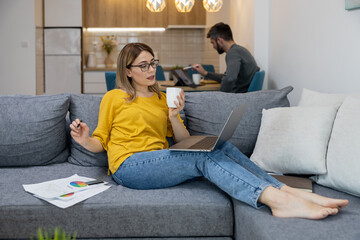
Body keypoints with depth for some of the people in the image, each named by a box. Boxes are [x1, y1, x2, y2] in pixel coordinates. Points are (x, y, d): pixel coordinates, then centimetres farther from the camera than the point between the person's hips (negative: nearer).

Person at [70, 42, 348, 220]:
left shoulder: (163, 99, 22)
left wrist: (174, 117, -2)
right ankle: (279, 199, -46)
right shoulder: (113, 98, 11)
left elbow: (185, 141, 17)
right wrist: (85, 140, -12)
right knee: (205, 157, -30)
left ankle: (289, 193, -33)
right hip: (129, 166, -5)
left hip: (159, 161, 5)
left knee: (223, 146, -22)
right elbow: (100, 143, 11)